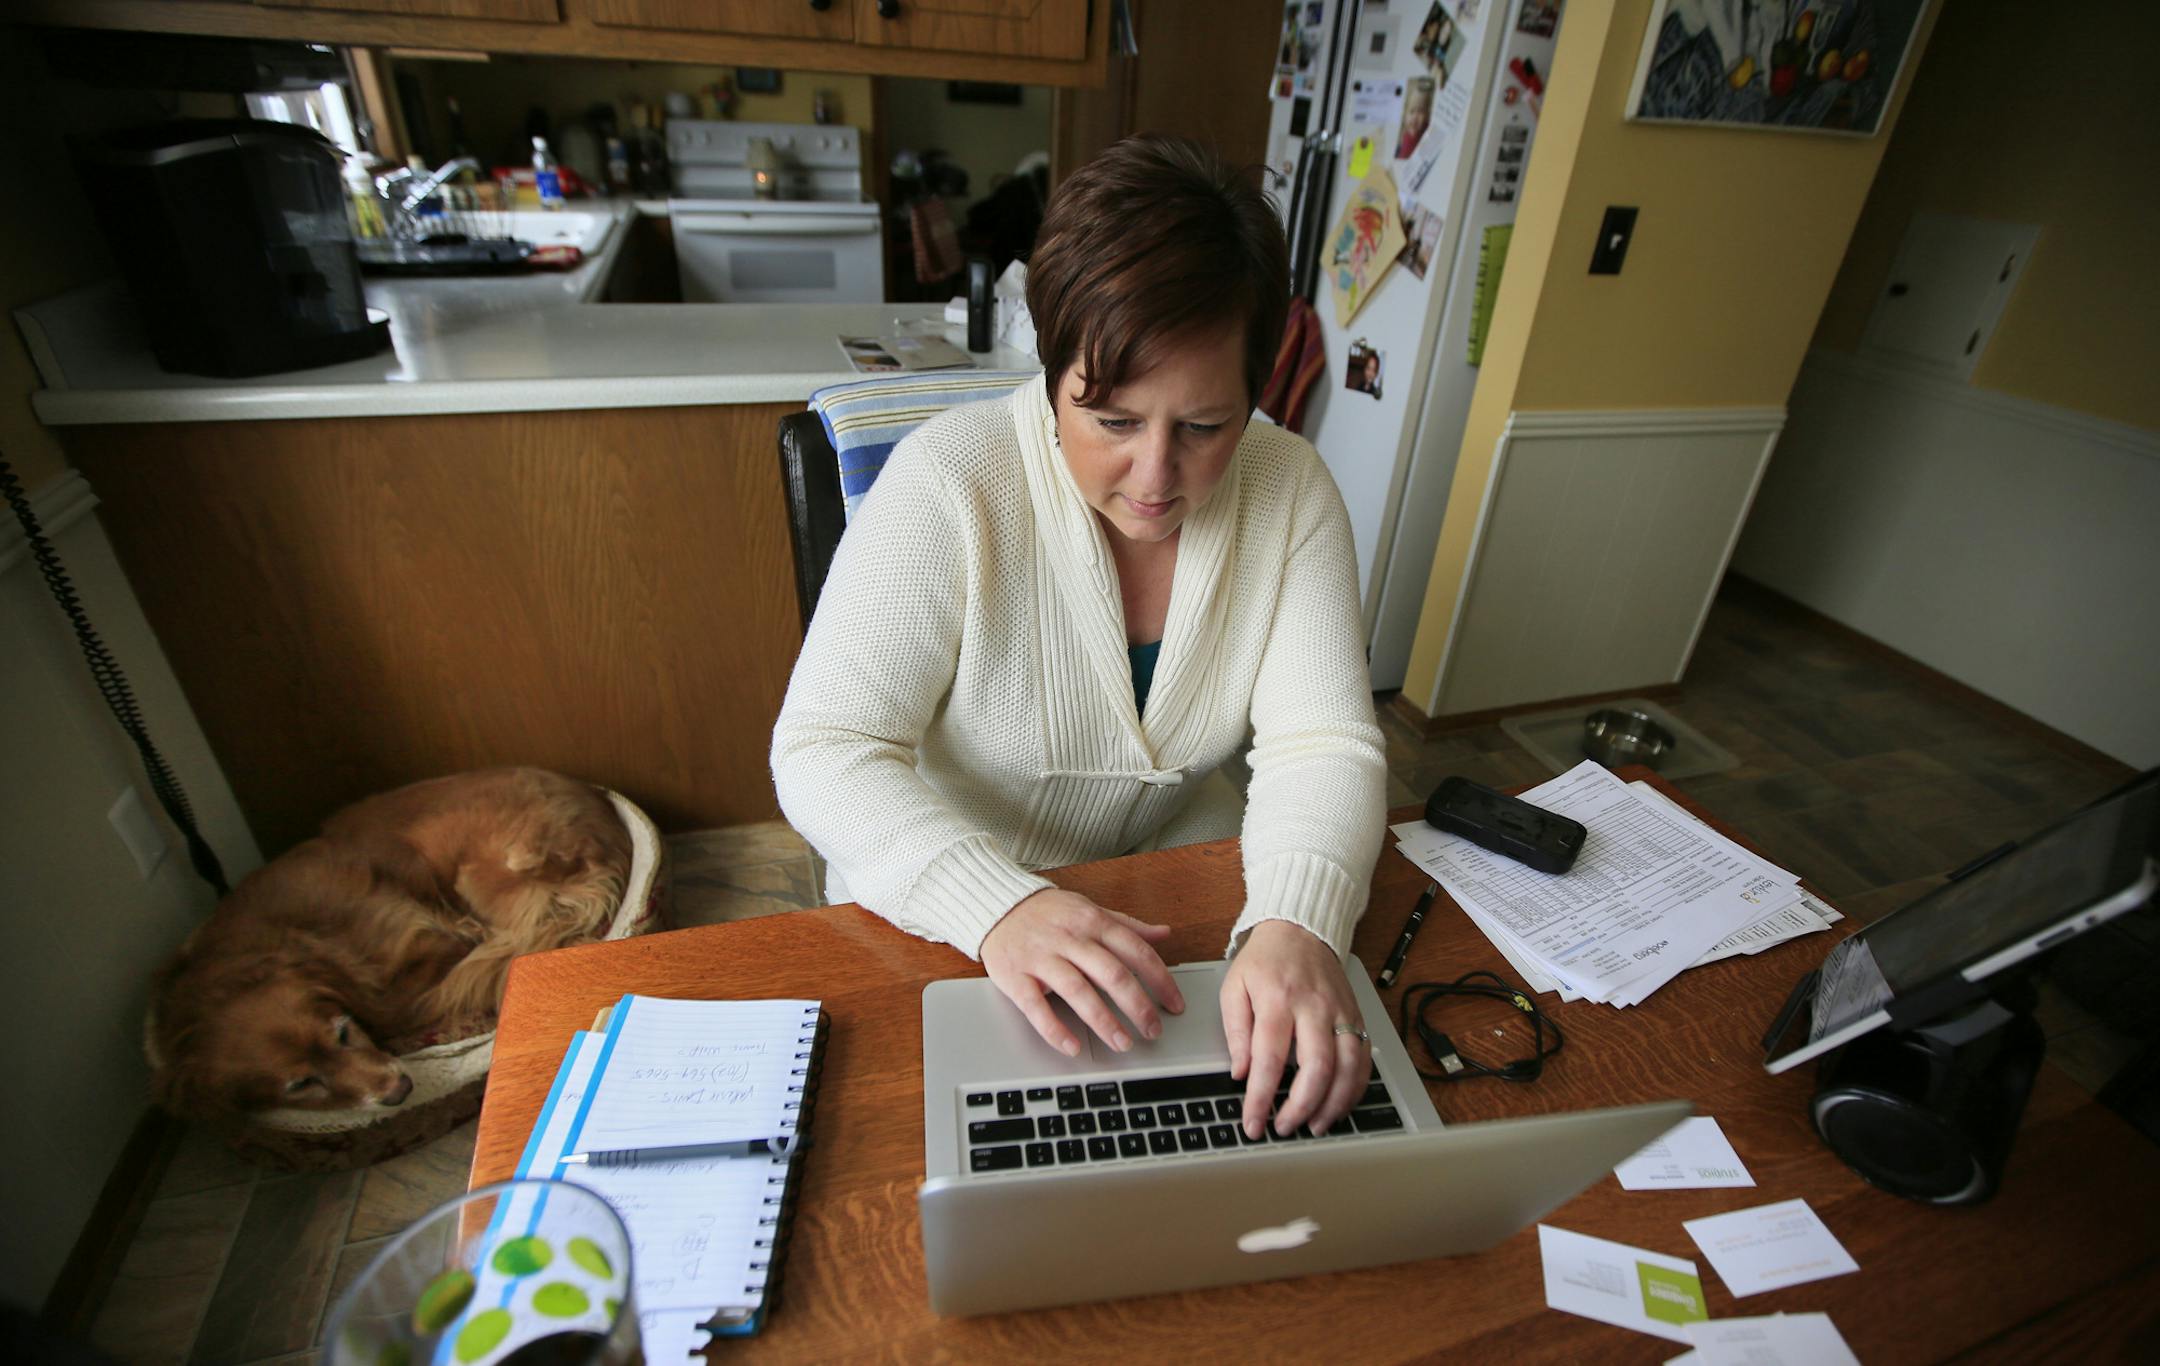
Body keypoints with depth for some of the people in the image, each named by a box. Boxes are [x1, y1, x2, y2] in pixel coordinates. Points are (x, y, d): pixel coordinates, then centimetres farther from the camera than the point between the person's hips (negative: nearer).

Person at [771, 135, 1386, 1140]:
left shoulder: (1290, 490, -10)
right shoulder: (952, 481, -21)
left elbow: (1322, 742, -15)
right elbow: (824, 752, -22)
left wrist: (1295, 926, -34)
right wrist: (999, 907, -38)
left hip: (1182, 880, 3)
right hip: (947, 916, -2)